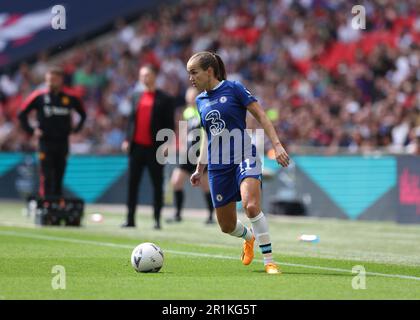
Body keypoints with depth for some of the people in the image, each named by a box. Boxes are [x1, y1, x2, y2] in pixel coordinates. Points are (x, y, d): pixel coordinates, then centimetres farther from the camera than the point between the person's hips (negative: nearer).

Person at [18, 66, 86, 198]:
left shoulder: (70, 97, 3)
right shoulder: (39, 96, -3)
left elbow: (83, 114, 19)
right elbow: (22, 114, 5)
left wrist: (76, 128, 9)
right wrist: (31, 131, 0)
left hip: (63, 141, 2)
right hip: (45, 141, -2)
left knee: (59, 176, 7)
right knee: (47, 177, -8)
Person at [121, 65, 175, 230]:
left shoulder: (164, 99, -1)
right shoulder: (136, 96, 13)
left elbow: (169, 123, -3)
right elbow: (132, 119, 15)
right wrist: (127, 139, 5)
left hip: (155, 148, -4)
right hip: (137, 146, 4)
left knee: (157, 184, 2)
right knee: (132, 183, 3)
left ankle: (157, 219, 6)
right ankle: (130, 218, 6)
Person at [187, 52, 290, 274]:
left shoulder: (233, 88, -5)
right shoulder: (200, 100, 12)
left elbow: (261, 116, -5)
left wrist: (277, 145, -15)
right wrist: (200, 169, 23)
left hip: (244, 158, -6)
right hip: (217, 166, 6)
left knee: (251, 207, -29)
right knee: (227, 226, 7)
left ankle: (269, 261, -18)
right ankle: (249, 237, 43)